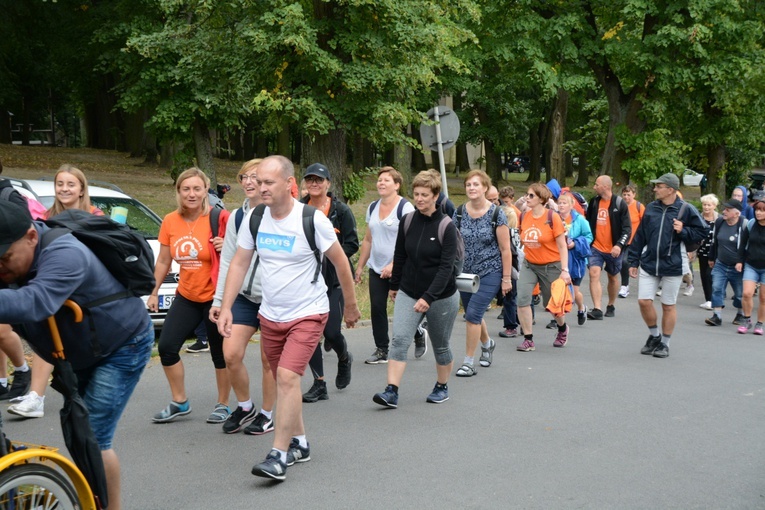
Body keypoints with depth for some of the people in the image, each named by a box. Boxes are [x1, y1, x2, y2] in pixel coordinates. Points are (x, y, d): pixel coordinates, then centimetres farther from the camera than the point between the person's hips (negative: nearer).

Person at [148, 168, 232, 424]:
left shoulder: (219, 219, -13)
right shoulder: (170, 222, 1)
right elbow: (163, 261, 10)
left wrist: (227, 247, -25)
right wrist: (154, 293, 10)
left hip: (215, 297, -5)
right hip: (186, 296, 5)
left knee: (220, 353, 2)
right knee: (166, 347, 3)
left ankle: (223, 405, 21)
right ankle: (179, 402, 20)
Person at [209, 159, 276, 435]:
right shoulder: (236, 217, 7)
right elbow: (227, 262, 11)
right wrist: (218, 300, 9)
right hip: (243, 297, 4)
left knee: (269, 360, 4)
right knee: (231, 354, -2)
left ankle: (267, 414, 22)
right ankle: (244, 407, 20)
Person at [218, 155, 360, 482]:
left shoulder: (312, 219, -15)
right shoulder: (254, 218, -3)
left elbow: (340, 262, -3)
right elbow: (238, 264, 4)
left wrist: (350, 305, 5)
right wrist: (225, 308, -4)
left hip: (308, 314, -5)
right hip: (270, 315, 5)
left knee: (287, 377, -18)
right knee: (284, 381, 14)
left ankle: (279, 455, -13)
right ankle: (299, 443, 31)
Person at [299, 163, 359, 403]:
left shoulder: (341, 211, -2)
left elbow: (352, 244, -5)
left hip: (334, 278, -3)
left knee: (331, 332, -7)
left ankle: (344, 358, 30)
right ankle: (319, 384, 10)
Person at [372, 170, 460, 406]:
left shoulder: (446, 226, -13)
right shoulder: (408, 221, -1)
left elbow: (446, 267, -19)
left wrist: (428, 297, -26)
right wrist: (394, 285, 18)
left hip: (441, 296, -3)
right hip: (408, 293, 3)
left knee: (440, 346, 12)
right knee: (399, 339, -13)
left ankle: (442, 387, 33)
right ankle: (391, 392, -15)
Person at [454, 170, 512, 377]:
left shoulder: (496, 214, -11)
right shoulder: (460, 213, 0)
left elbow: (505, 249, -8)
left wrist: (507, 278, -8)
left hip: (490, 272, -5)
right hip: (466, 273, 5)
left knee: (473, 314, -14)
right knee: (473, 315, 16)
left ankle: (469, 363, -1)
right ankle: (487, 343, 47)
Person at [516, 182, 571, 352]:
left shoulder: (552, 217, -13)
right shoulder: (524, 217, -1)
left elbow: (562, 246, -11)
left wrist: (564, 270, -16)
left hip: (551, 266, -3)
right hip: (529, 265, 4)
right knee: (522, 298, -16)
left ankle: (563, 328, 43)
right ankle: (528, 340, -5)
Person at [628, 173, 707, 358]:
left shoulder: (686, 210, -6)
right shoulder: (651, 208, 5)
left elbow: (701, 232, 0)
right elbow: (640, 236, 10)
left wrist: (683, 231, -18)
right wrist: (633, 261, 10)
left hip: (672, 266, -3)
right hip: (648, 264, 3)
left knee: (668, 306, 6)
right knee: (644, 301, -1)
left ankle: (665, 343, 21)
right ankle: (654, 335, 23)